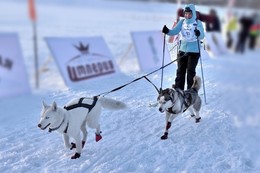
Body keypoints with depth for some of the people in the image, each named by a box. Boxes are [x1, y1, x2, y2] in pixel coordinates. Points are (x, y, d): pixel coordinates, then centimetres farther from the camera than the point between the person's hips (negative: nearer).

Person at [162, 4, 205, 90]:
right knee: (180, 71, 6)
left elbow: (202, 36, -17)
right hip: (182, 50, 3)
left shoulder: (198, 23, -5)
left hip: (194, 51, -3)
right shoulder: (182, 22, 5)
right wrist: (167, 31, -26)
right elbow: (174, 31, -6)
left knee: (190, 71, -1)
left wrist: (198, 34, -40)